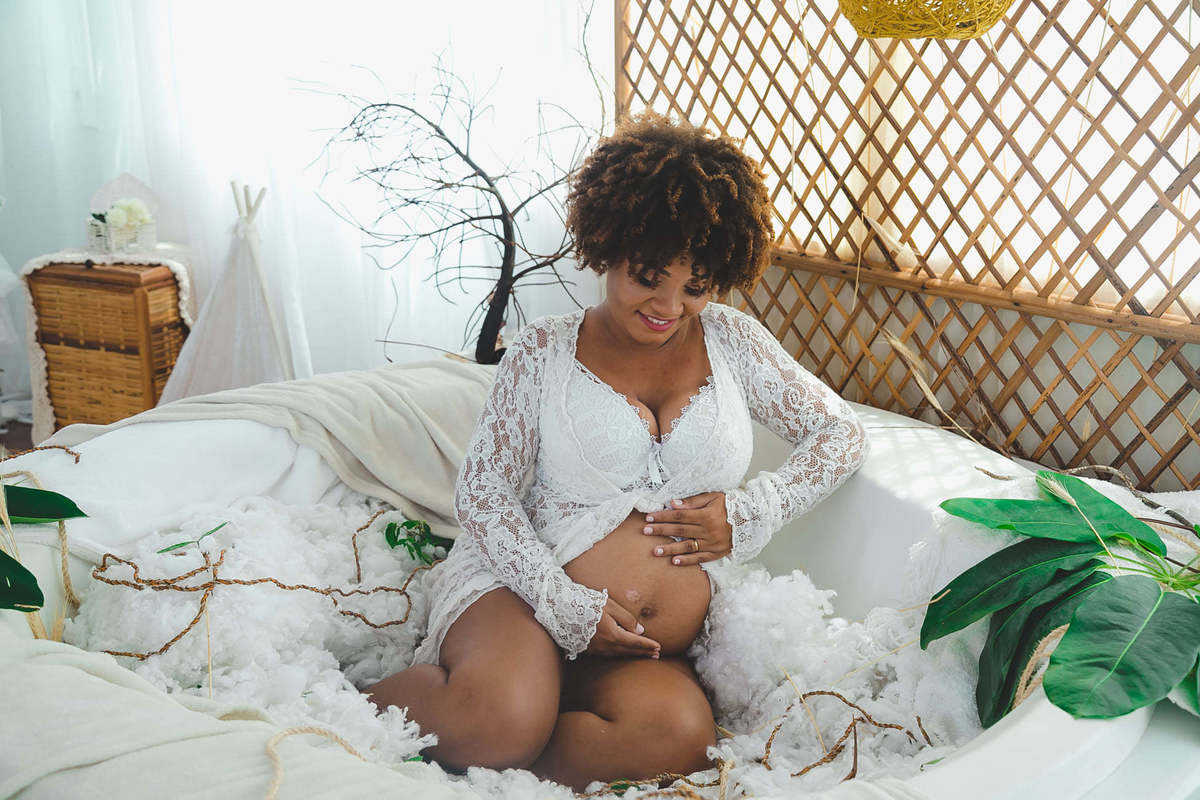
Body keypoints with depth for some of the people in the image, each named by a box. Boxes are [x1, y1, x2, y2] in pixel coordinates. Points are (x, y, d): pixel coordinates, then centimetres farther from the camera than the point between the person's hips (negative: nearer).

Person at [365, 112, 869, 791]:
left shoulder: (729, 340, 10)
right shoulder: (547, 350, 2)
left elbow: (842, 432, 13)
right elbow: (481, 493, -2)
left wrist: (751, 512, -3)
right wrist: (567, 605, -15)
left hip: (649, 650, 3)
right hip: (525, 589, -3)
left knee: (679, 736, -31)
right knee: (505, 721, -35)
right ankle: (374, 697, -5)